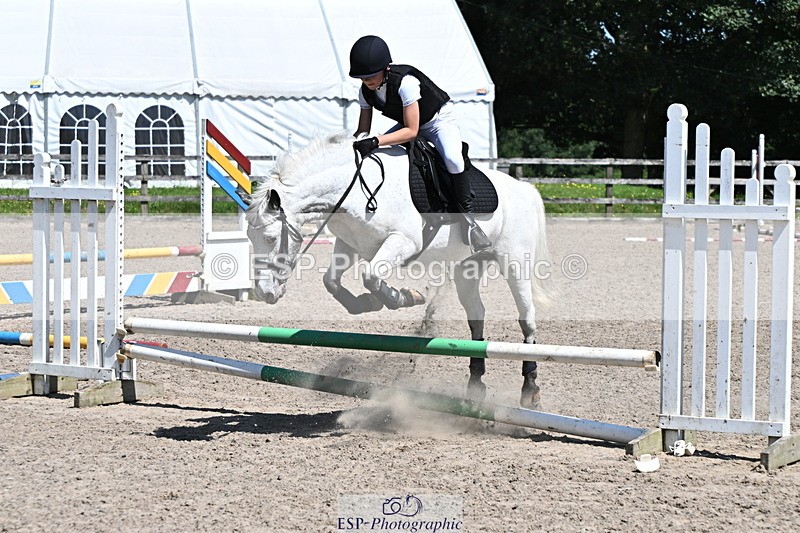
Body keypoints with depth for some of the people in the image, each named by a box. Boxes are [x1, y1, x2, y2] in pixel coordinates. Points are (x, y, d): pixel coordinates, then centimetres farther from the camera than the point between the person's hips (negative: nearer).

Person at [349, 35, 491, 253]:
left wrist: (375, 141, -43)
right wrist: (355, 144, -26)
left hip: (440, 119, -7)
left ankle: (468, 218, -24)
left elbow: (411, 131, -34)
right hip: (408, 124, 7)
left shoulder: (405, 82, -35)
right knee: (368, 156, -7)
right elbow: (363, 130, -4)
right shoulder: (365, 92, -14)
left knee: (452, 158, -36)